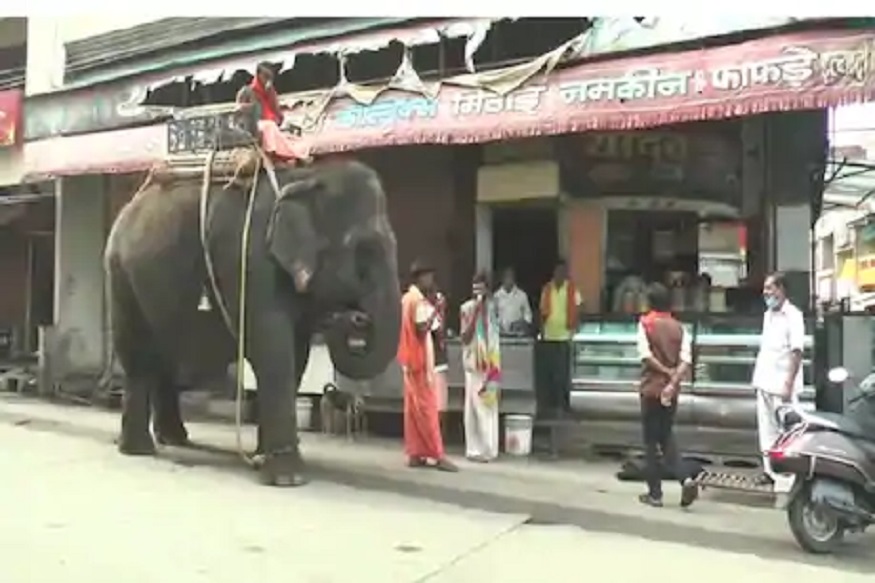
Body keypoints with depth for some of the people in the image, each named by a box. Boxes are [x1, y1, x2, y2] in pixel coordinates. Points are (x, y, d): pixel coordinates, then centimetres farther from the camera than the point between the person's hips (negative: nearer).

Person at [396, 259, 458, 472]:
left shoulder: (406, 298, 16)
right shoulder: (419, 300, -13)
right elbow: (422, 329, -21)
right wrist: (436, 312, -16)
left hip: (409, 360, 9)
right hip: (420, 360, -9)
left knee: (413, 408, 8)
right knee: (427, 407, -7)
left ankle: (415, 454, 10)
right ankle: (437, 455, -5)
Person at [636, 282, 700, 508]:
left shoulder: (645, 323, -6)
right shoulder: (679, 327, 5)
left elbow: (646, 355, -17)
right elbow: (686, 359, -7)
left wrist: (666, 372, -8)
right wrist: (673, 381, -15)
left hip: (651, 388, -4)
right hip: (671, 390, 4)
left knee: (651, 441, 5)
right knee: (666, 437, 16)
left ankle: (655, 493, 8)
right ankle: (686, 479, -2)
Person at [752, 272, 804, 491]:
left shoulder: (793, 315, -10)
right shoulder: (768, 315, 14)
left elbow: (796, 351, -16)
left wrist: (789, 383, -21)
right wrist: (757, 376, 14)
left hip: (781, 384, -8)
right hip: (765, 382, 8)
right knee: (767, 430, 13)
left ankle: (787, 477, -3)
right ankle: (770, 470, 23)